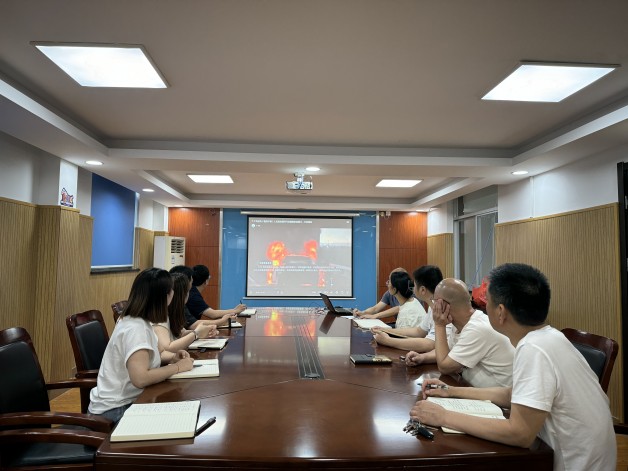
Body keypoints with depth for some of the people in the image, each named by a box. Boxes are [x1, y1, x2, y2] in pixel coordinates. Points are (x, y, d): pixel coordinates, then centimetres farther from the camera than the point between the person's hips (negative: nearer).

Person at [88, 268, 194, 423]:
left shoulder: (136, 322, 3)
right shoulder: (135, 328, -24)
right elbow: (140, 378, -34)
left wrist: (170, 359, -2)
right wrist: (177, 367, -21)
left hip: (126, 401, 8)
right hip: (115, 410, -8)